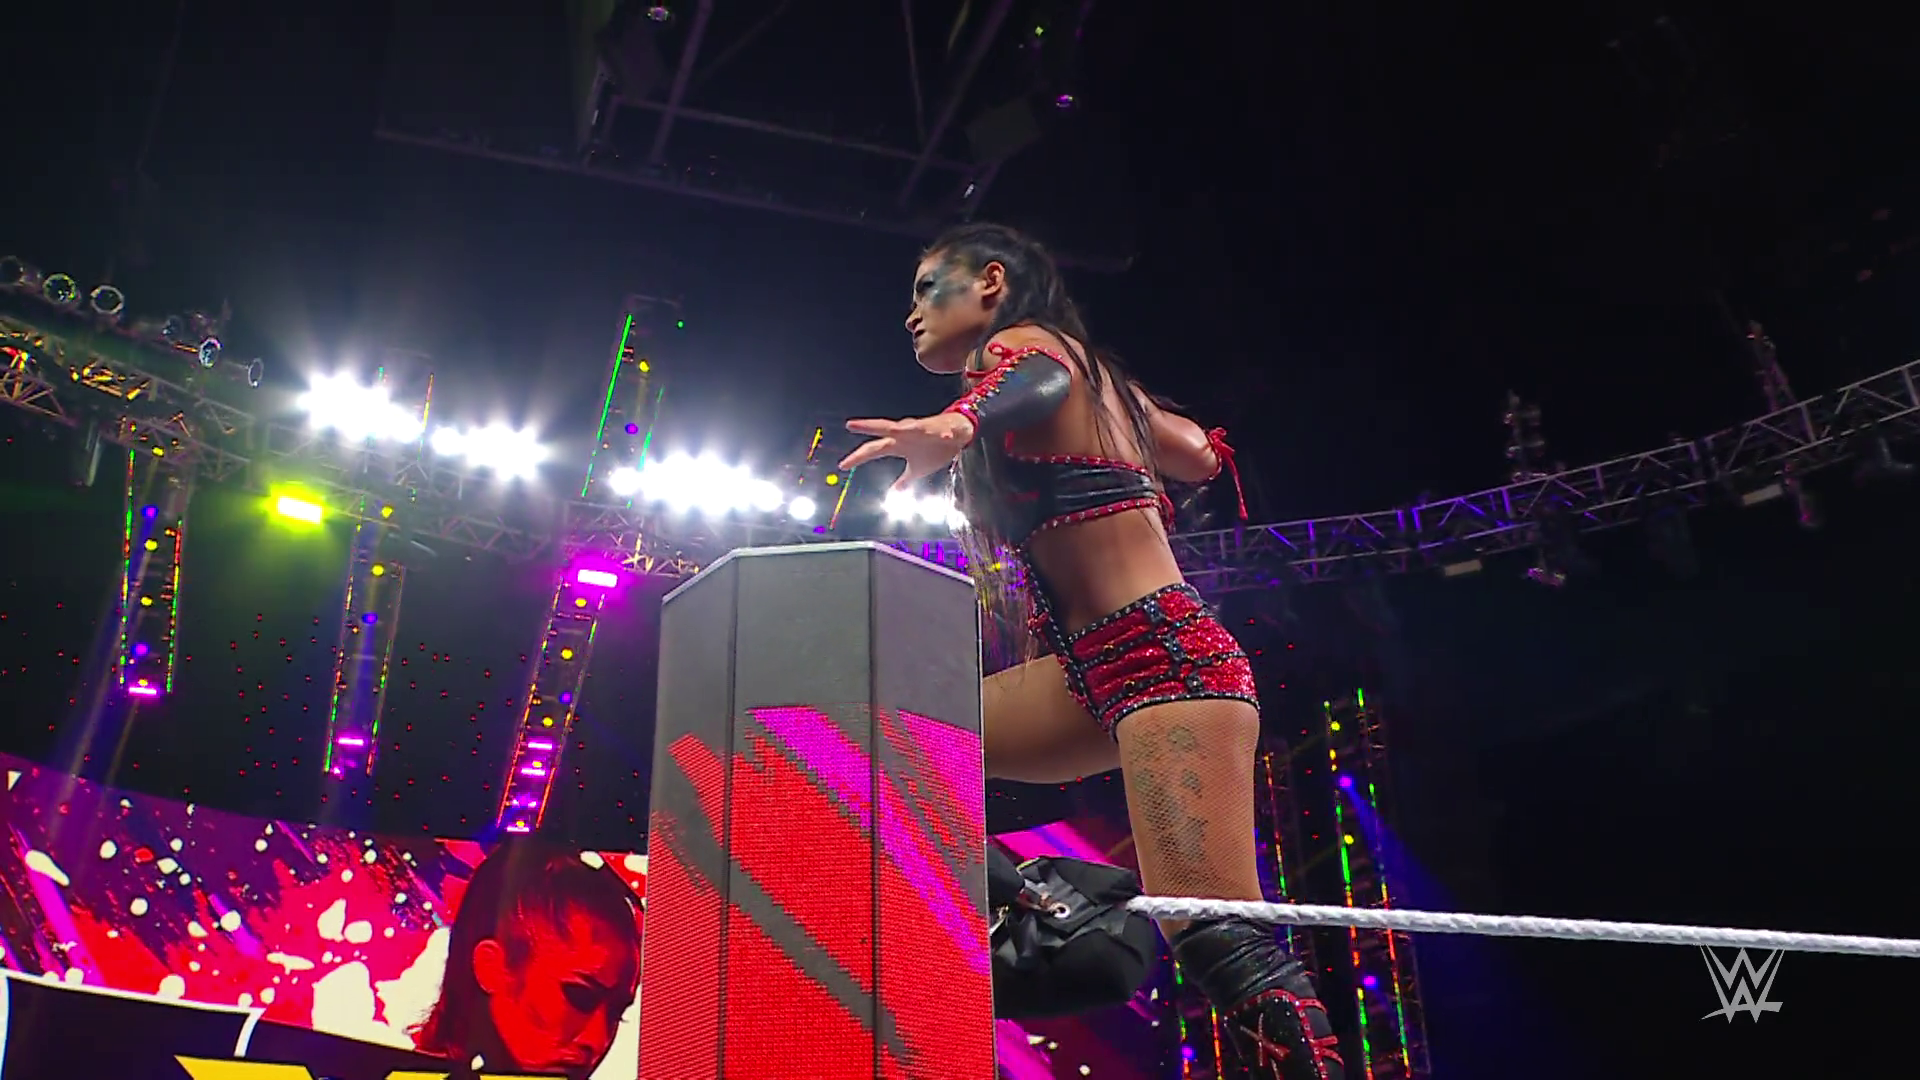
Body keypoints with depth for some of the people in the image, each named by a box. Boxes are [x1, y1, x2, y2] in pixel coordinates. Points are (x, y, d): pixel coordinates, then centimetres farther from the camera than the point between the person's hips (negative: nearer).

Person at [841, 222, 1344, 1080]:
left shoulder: (1025, 340, -1)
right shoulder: (1091, 378, 23)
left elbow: (1032, 380, -27)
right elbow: (1201, 454, 30)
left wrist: (954, 426, -50)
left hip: (1163, 655, -10)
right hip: (1099, 673, 10)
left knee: (1220, 939, -20)